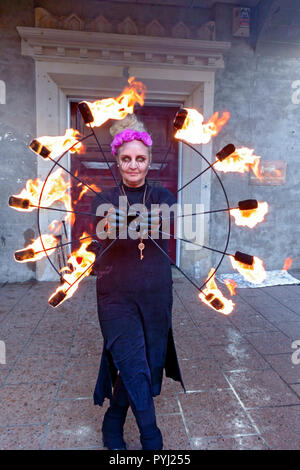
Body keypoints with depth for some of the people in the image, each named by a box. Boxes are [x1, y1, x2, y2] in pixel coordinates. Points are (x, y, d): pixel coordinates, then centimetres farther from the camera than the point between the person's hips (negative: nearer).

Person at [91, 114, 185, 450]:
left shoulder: (162, 196, 2)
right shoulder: (105, 200, -1)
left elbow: (165, 219, -19)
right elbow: (101, 230, -20)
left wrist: (130, 224, -36)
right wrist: (112, 225, -41)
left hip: (156, 294, 2)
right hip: (116, 295, -2)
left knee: (147, 367, 13)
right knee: (134, 369, -6)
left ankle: (112, 429, 40)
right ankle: (152, 442, 19)